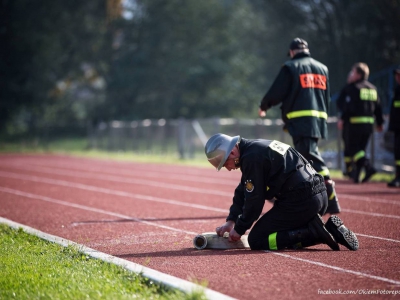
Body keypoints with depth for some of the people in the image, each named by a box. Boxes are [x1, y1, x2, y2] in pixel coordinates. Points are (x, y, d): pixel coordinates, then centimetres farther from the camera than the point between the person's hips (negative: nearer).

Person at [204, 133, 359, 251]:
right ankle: (330, 229, 6)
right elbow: (243, 192, 26)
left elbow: (254, 200, -11)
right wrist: (231, 221, 19)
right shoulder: (254, 147, 19)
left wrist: (239, 229, 1)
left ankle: (313, 232, -13)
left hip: (300, 201, -10)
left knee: (256, 240, -2)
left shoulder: (252, 157, -13)